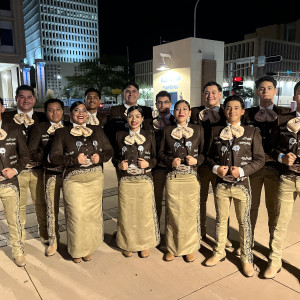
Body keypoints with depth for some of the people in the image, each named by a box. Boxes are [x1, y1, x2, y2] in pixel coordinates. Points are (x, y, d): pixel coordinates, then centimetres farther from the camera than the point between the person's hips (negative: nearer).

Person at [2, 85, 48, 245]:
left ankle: (45, 234, 27)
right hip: (17, 170, -1)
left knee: (41, 202, 9)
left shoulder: (42, 118, 7)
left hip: (38, 169, 1)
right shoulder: (7, 117, 2)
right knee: (19, 205, 11)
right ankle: (20, 237, 31)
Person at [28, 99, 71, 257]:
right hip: (50, 173, 0)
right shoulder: (39, 128, 1)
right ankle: (53, 241, 29)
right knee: (51, 208, 9)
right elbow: (32, 153, -3)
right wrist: (48, 157, -16)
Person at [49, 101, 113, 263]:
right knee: (76, 215, -2)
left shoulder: (97, 130, 11)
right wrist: (75, 160, -16)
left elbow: (109, 151, 12)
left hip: (95, 178, 3)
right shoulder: (62, 132, 3)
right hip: (74, 180, -3)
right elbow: (54, 157, -3)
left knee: (93, 213, 8)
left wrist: (100, 157, -9)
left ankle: (89, 247, 28)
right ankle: (76, 250, 21)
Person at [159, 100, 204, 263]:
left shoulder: (198, 129, 7)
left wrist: (196, 160, -11)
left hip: (191, 176, 0)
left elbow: (204, 151, 9)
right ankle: (172, 248, 21)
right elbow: (161, 152, 9)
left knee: (191, 213, 4)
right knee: (173, 213, 4)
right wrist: (170, 162, -9)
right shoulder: (167, 130, 8)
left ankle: (189, 248, 22)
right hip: (173, 177, 0)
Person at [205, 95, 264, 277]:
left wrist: (242, 171, -16)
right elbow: (209, 156, 10)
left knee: (244, 222, 9)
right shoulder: (215, 132, 6)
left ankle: (247, 259, 27)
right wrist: (216, 168, -10)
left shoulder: (252, 132, 0)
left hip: (242, 185, -2)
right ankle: (219, 253, 33)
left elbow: (260, 159, -2)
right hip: (221, 184, 2)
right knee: (221, 220, 15)